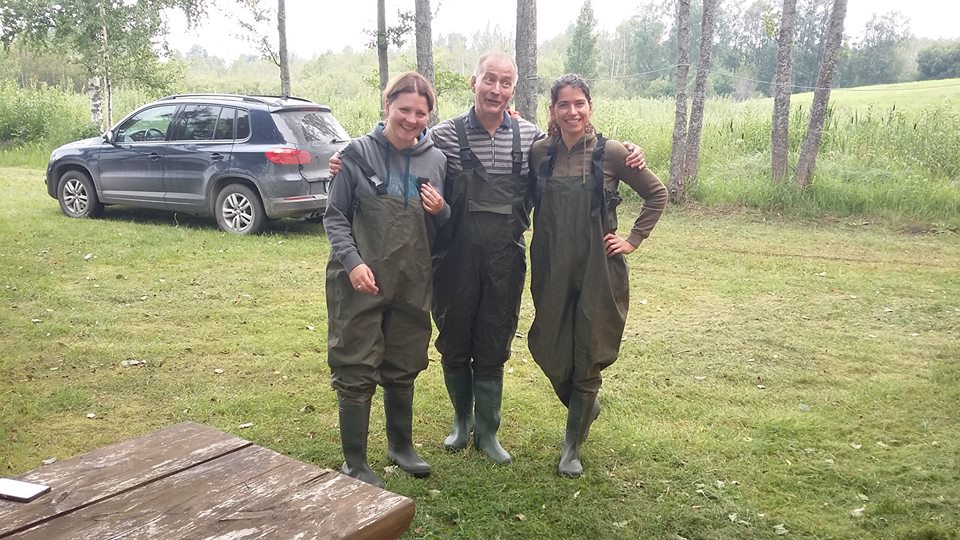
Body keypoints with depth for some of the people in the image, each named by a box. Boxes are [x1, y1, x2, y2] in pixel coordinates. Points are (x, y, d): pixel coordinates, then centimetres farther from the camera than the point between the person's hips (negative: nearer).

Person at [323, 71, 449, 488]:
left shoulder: (435, 160, 4)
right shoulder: (359, 153, -7)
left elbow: (442, 225, 14)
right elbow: (335, 216, -4)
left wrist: (441, 211, -9)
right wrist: (352, 261, -18)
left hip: (412, 282, 4)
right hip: (361, 282, -4)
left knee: (403, 368, 17)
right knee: (356, 372, 3)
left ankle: (401, 445, 36)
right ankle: (354, 463, 17)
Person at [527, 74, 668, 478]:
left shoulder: (611, 153, -6)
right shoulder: (540, 153, 1)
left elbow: (657, 194, 4)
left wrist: (634, 239, -1)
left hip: (598, 271, -2)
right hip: (552, 271, 3)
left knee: (587, 357, 4)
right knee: (551, 355, 8)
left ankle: (573, 446, 23)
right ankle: (586, 409, 41)